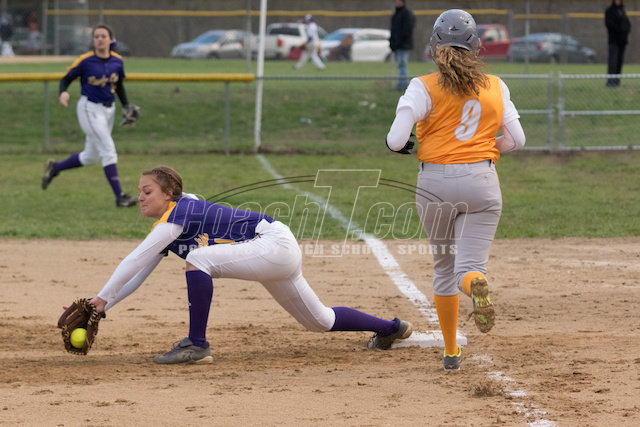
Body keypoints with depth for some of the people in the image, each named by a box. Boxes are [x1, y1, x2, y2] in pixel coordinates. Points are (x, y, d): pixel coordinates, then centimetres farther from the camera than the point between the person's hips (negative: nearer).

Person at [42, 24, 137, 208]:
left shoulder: (117, 61, 2)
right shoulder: (85, 61, -12)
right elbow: (66, 79, -6)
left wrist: (127, 106, 5)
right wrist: (63, 93, -26)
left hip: (109, 110, 6)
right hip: (89, 109, -6)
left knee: (90, 157, 15)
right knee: (109, 150, -15)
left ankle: (54, 167, 36)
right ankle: (119, 196, -15)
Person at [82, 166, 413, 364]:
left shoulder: (178, 211, -18)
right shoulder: (166, 232, 9)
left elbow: (135, 259, -25)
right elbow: (136, 276, 9)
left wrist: (103, 297, -22)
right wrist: (101, 308, -2)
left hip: (276, 243, -11)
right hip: (279, 259, 11)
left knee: (198, 260, -27)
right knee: (320, 321, 22)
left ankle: (197, 345, -19)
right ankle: (390, 328, 41)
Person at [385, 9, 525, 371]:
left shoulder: (424, 87, -5)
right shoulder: (495, 87, 6)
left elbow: (396, 141, -12)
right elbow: (517, 139, 7)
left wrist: (401, 145, 11)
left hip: (435, 183, -1)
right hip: (481, 182, 1)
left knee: (444, 266, 18)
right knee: (469, 267, -1)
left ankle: (452, 352, 20)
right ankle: (477, 284, -40)